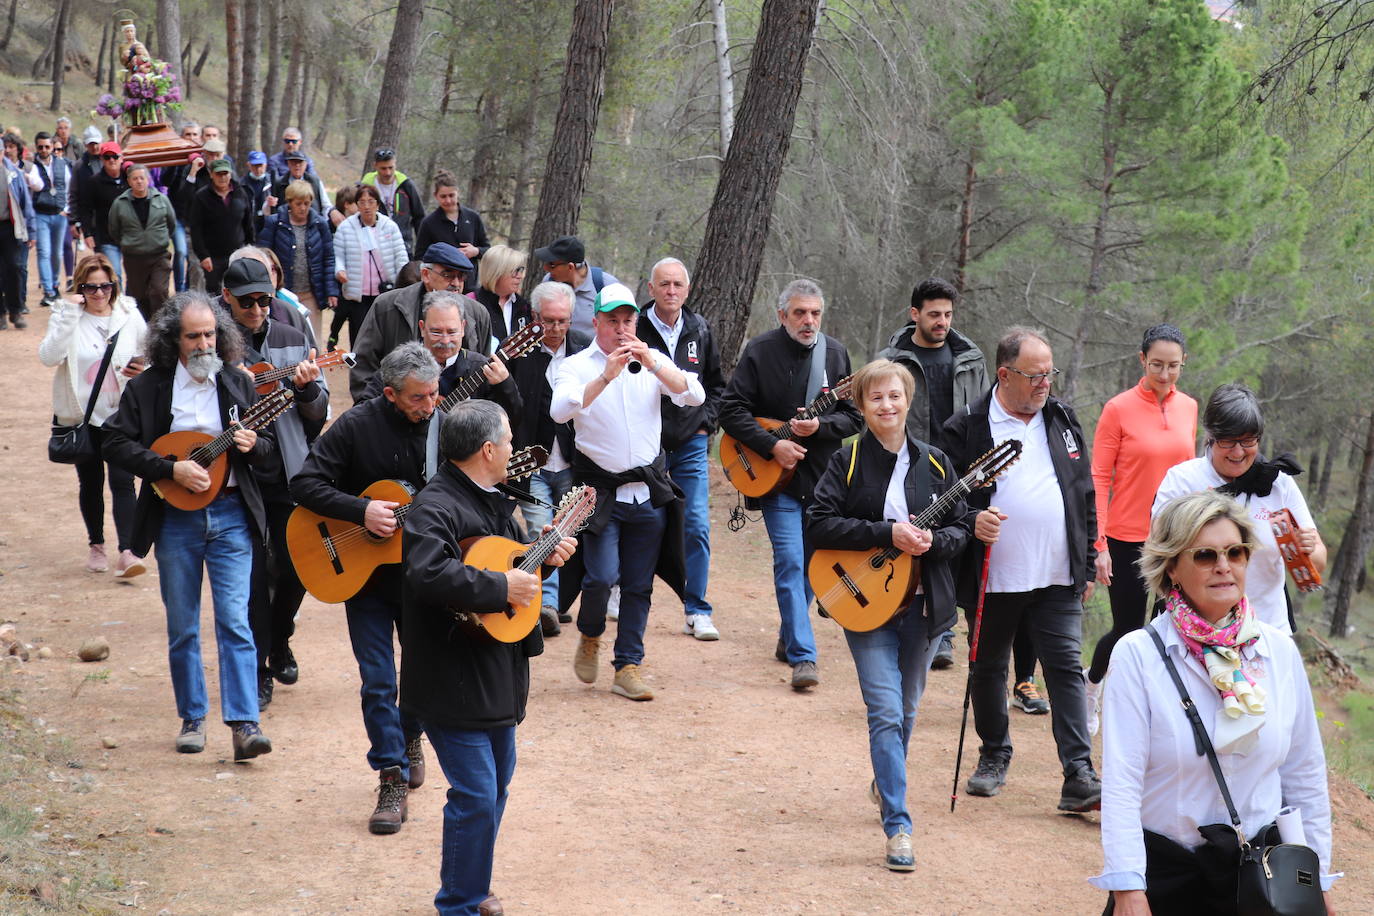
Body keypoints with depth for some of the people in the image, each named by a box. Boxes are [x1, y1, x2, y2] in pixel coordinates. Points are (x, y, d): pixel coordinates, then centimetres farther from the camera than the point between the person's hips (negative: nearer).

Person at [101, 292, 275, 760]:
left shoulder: (238, 384, 6)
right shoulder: (147, 387, -1)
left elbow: (269, 443, 12)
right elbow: (117, 444, -6)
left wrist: (253, 445, -12)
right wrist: (171, 468, -16)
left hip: (230, 514, 0)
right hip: (175, 519, 0)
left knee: (234, 621, -8)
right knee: (182, 628, 8)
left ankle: (244, 723, -10)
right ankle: (192, 718, 21)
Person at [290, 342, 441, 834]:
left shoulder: (446, 427, -4)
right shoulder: (357, 426, -12)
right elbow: (304, 483, -13)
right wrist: (361, 511, -22)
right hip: (364, 572, -2)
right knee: (378, 680, -3)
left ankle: (408, 737, 42)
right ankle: (393, 779, 3)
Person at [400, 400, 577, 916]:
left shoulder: (491, 501, 13)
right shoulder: (436, 507, -20)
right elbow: (428, 574, -36)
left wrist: (544, 556, 12)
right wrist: (501, 586, -29)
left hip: (496, 674, 10)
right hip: (454, 681, -10)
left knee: (497, 781, 20)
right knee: (476, 796, -9)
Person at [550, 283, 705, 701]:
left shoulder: (655, 361, 7)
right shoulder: (577, 366, -2)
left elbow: (694, 396, -9)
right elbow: (560, 411, -20)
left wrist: (652, 365, -22)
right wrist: (606, 377, -29)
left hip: (649, 490, 3)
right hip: (600, 490, -3)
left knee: (639, 585, 5)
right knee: (603, 576, -14)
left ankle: (628, 666, 15)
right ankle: (589, 636, 15)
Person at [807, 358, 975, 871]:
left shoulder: (933, 463, 4)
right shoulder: (848, 463, -4)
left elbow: (962, 526, 6)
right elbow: (818, 525, -13)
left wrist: (932, 541, -16)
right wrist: (887, 533, -20)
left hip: (924, 605, 3)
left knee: (905, 710, 17)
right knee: (886, 712, -12)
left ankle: (886, 782, 44)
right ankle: (897, 826, -11)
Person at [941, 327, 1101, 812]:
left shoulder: (1063, 419, 8)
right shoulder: (966, 427, -4)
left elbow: (1085, 495, 13)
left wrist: (1088, 565, 11)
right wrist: (970, 520, -21)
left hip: (1057, 577, 2)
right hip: (992, 578, -2)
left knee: (1066, 669, -5)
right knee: (988, 669, 12)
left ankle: (1079, 777, -7)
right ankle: (994, 758, 32)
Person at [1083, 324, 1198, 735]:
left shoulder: (1188, 408, 6)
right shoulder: (1119, 409, -8)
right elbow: (1099, 479, -7)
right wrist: (1099, 544, -12)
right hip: (1128, 539, -3)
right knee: (1127, 629, 5)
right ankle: (1091, 682, 35)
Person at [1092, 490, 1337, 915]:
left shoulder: (1280, 652, 1)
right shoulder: (1137, 655, -11)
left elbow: (1305, 776, 8)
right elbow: (1121, 782, -16)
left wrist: (1317, 880, 10)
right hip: (1164, 874, -3)